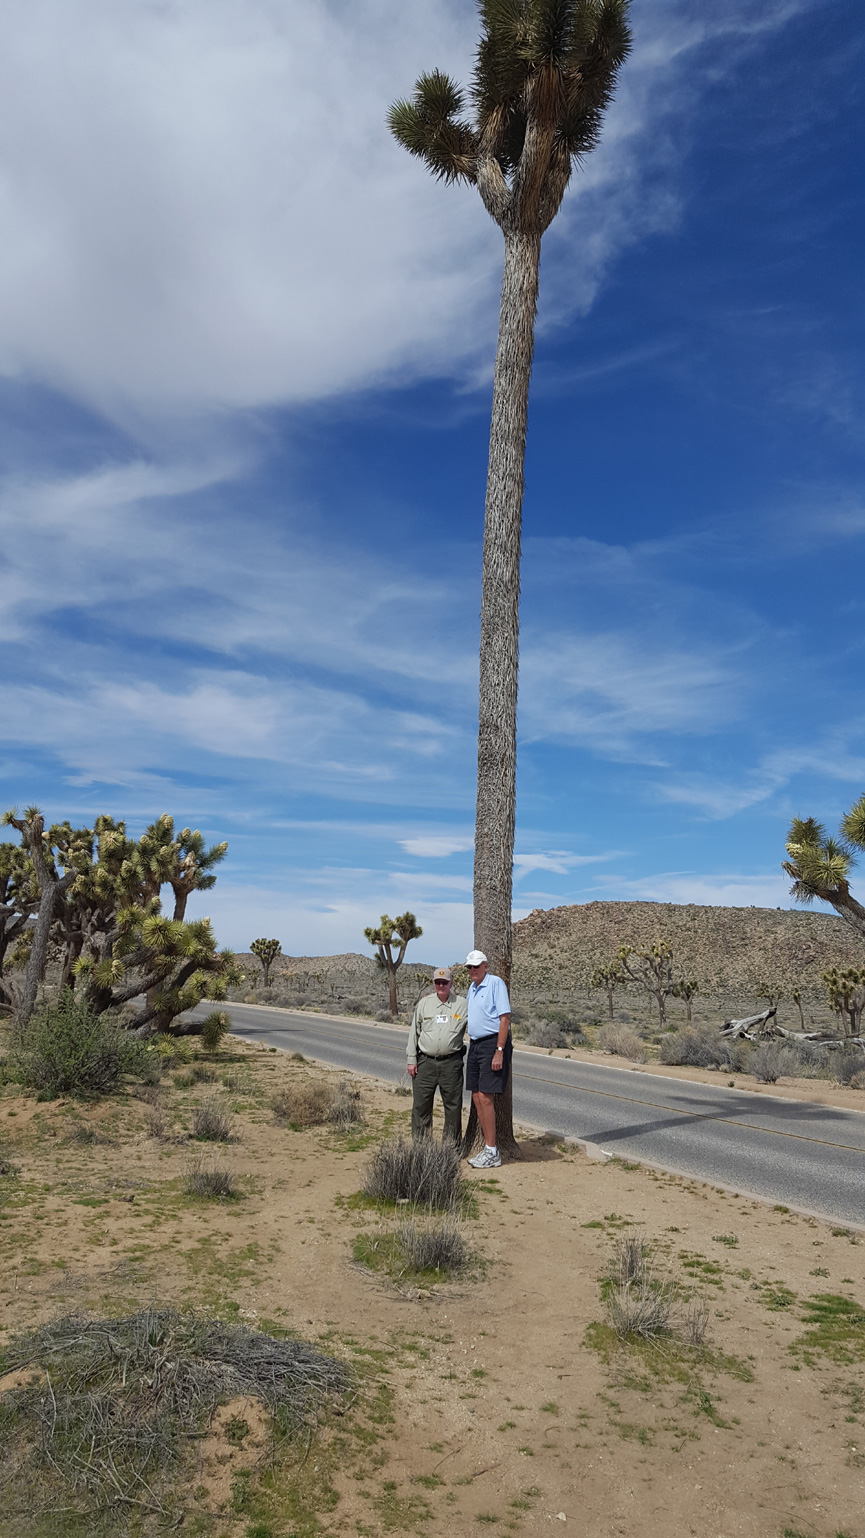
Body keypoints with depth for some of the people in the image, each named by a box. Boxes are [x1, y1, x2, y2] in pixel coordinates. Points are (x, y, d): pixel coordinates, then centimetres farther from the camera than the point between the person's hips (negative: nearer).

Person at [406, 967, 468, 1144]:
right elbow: (414, 1032, 10)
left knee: (453, 1105, 4)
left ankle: (453, 1143, 15)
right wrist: (411, 1059, 5)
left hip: (451, 1063, -1)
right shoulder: (424, 1003, 7)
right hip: (425, 1062, 1)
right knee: (421, 1104, 5)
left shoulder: (462, 1004, 2)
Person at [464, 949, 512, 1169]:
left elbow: (505, 1019, -16)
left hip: (492, 1044, -9)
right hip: (475, 1044, 9)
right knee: (477, 1098, 8)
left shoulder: (495, 983, -11)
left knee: (485, 1098, -11)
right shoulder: (472, 988, 15)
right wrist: (470, 1050, 16)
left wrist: (499, 1051, -21)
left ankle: (492, 1153, -4)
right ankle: (488, 1149, 16)